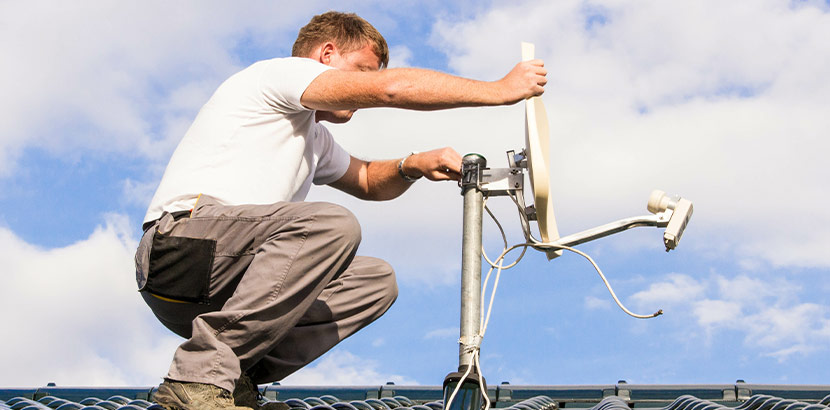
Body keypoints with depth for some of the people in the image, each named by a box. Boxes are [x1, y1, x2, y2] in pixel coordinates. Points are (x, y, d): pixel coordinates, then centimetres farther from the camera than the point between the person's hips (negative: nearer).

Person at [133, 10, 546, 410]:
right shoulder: (278, 71, 0)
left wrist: (412, 166, 13)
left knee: (376, 281, 6)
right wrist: (499, 90, -7)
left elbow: (367, 180, 38)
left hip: (223, 293, 10)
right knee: (333, 225, -30)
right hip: (180, 248, -10)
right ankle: (200, 376, -26)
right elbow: (393, 88, -12)